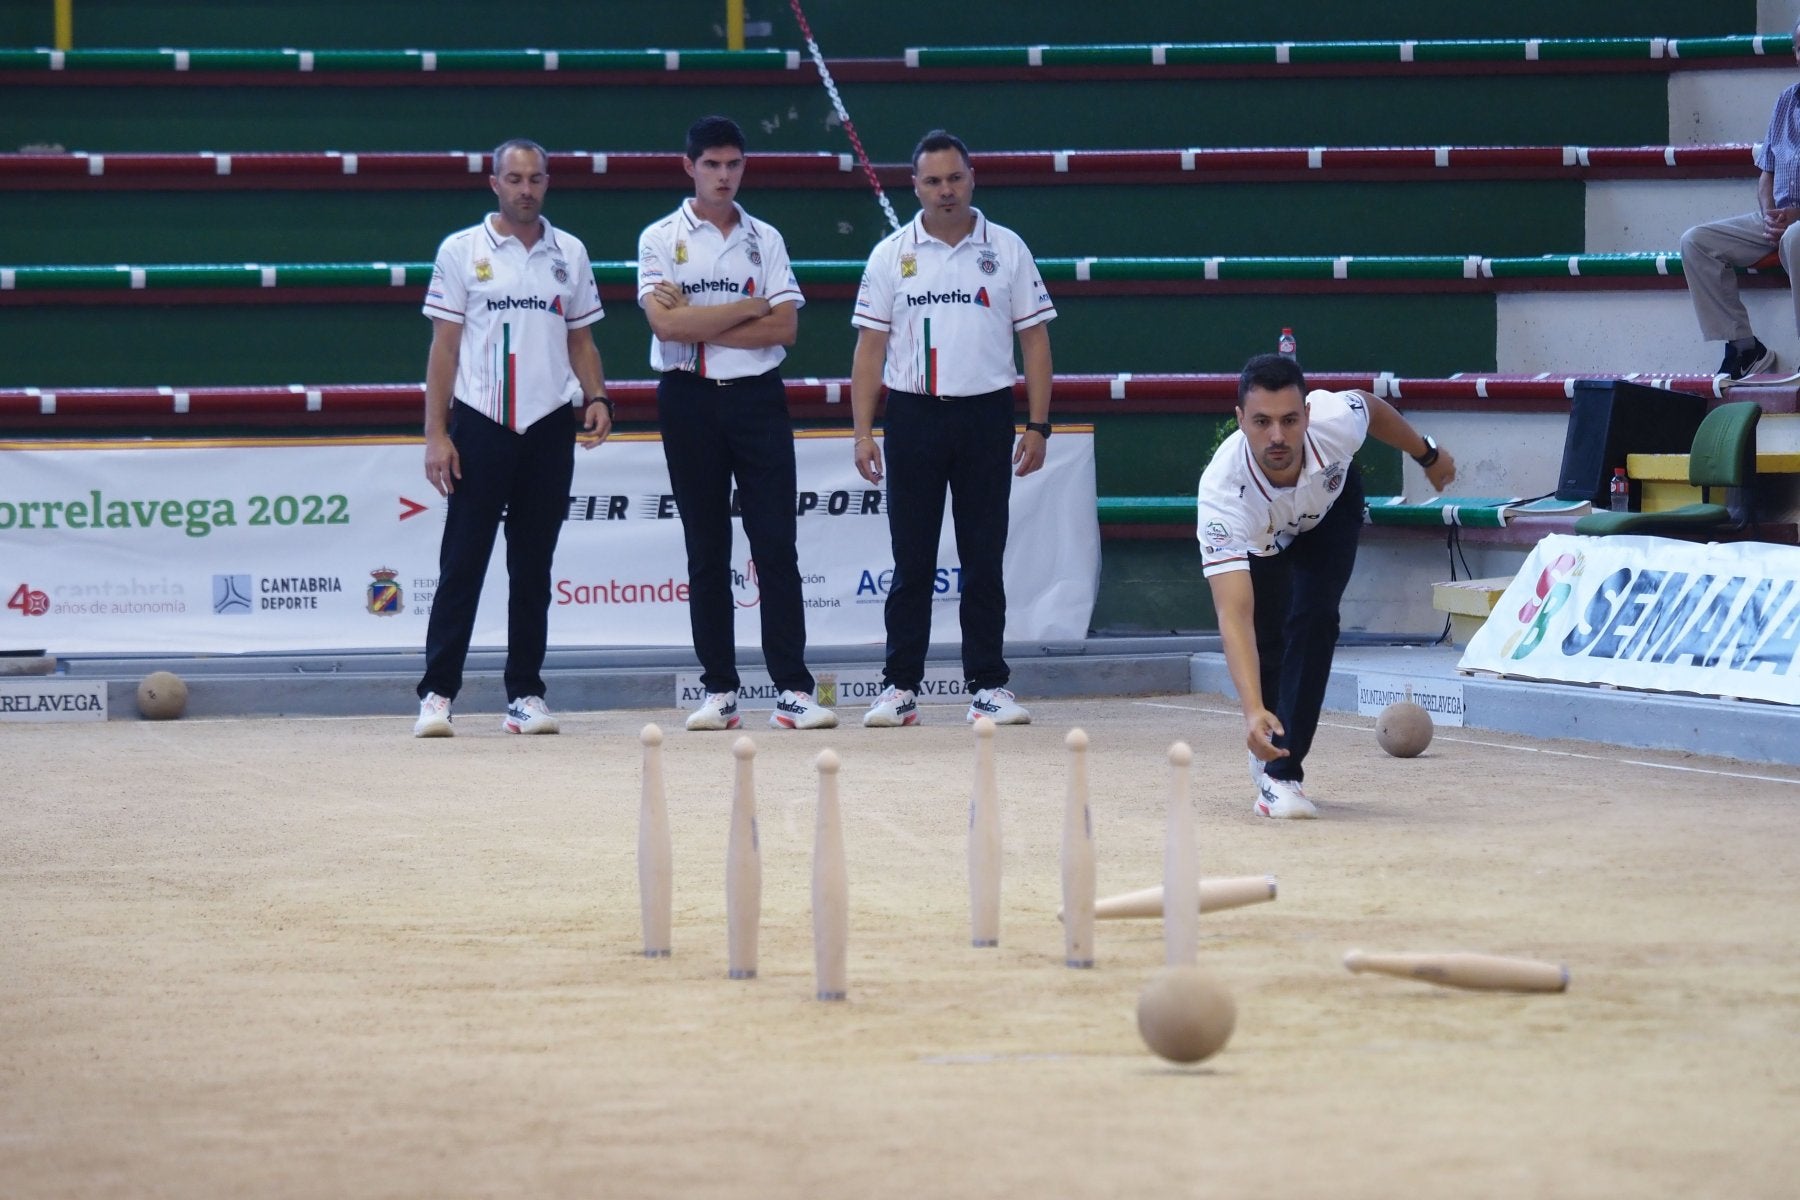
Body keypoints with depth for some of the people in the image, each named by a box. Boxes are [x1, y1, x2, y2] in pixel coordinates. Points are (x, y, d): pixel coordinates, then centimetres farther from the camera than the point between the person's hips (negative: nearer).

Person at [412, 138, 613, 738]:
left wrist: (596, 398, -1)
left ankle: (525, 694, 10)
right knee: (462, 564, -4)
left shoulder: (570, 254, 11)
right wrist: (436, 435, -6)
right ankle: (437, 693, -2)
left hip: (549, 429, 3)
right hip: (480, 424, -3)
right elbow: (444, 347, 0)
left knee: (533, 568, 6)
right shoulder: (461, 251, 2)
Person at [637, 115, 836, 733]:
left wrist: (700, 326, -9)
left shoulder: (764, 239, 9)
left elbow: (785, 327, -2)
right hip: (689, 401, -1)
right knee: (706, 550, 3)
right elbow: (666, 323, -12)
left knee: (776, 544, -5)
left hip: (757, 398, 1)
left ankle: (793, 690, -7)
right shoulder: (660, 240, 3)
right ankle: (719, 690, 7)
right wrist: (749, 308, -7)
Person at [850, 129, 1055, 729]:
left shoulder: (1006, 249, 5)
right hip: (912, 415, 0)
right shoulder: (891, 255, 5)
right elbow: (870, 346, 6)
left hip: (985, 415, 0)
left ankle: (988, 685, 7)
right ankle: (900, 687, 6)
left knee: (985, 561, 2)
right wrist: (863, 432, -2)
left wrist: (1038, 425, -1)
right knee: (911, 561, 2)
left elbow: (1034, 339, 6)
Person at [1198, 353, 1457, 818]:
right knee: (1267, 643, -2)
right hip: (1258, 540, -1)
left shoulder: (1336, 419, -40)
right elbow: (1233, 615, -52)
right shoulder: (1222, 488, -47)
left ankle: (1282, 773, -15)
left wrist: (1428, 455, 8)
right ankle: (1269, 748, 30)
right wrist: (1252, 710, -65)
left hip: (1330, 510, 1)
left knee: (1313, 618, -19)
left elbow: (1372, 408, -11)